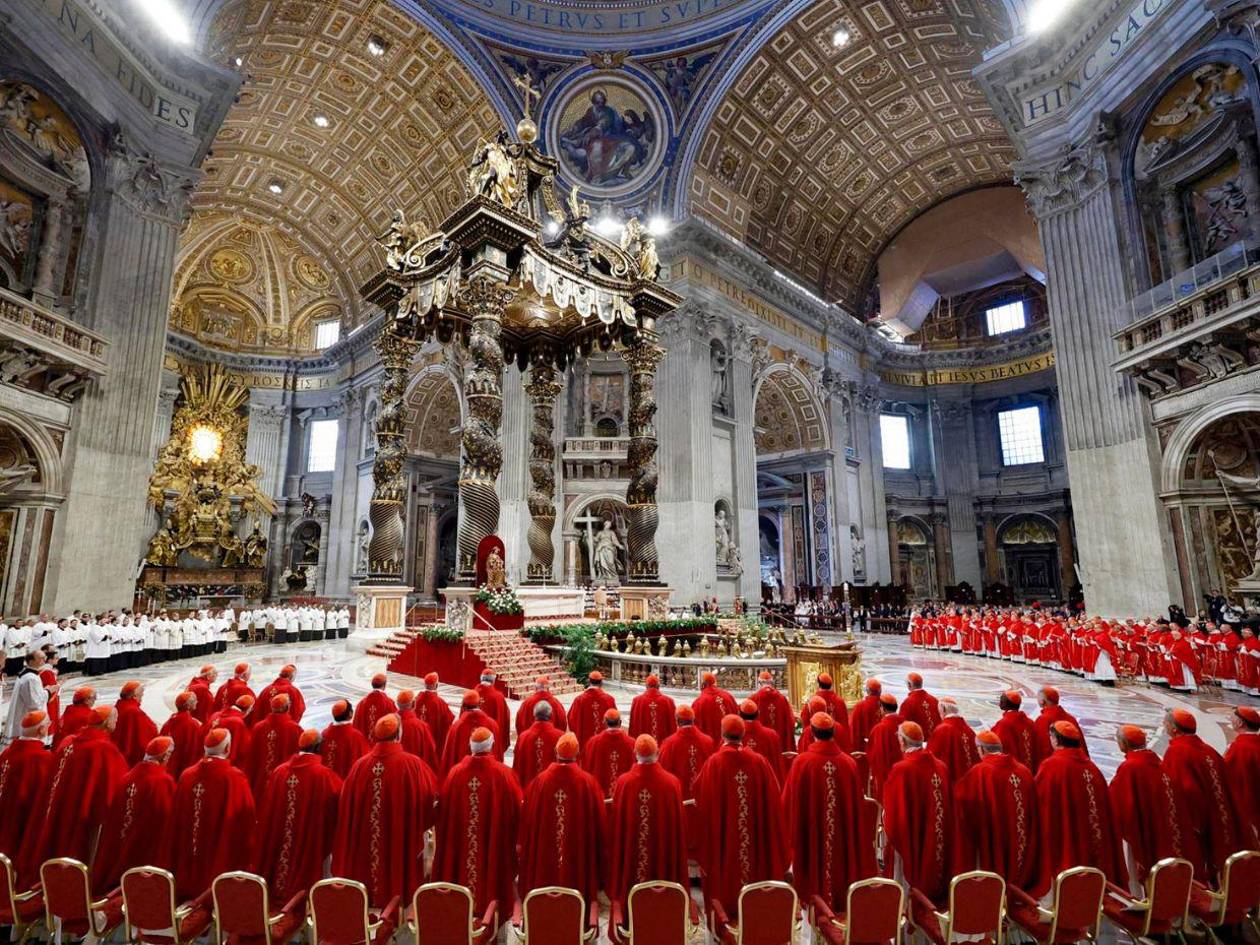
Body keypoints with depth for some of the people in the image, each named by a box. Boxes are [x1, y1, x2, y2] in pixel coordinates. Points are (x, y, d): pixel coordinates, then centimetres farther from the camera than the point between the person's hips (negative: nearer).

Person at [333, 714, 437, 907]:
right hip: (401, 840, -3)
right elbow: (431, 795, -11)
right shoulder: (412, 764, -16)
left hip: (364, 845, 3)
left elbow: (347, 806, 1)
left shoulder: (360, 764, -7)